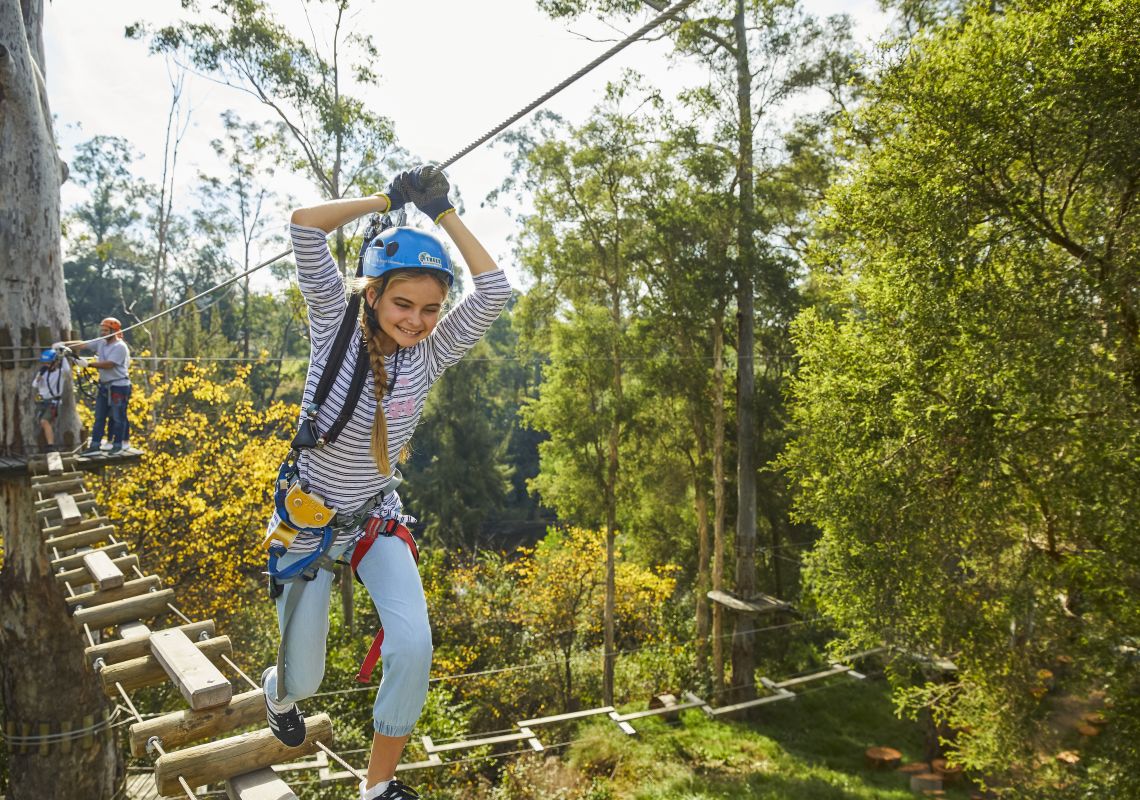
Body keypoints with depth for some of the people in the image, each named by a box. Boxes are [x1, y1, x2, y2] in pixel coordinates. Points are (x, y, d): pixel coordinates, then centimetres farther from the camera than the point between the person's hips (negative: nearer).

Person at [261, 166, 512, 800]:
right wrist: (388, 200, -18)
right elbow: (305, 225, -25)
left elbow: (494, 289, -18)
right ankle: (280, 688, 51)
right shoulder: (336, 332, -17)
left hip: (378, 521, 2)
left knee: (413, 647, -20)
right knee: (305, 680, 9)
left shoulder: (427, 356, -10)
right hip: (309, 522, -2)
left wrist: (443, 211, -16)